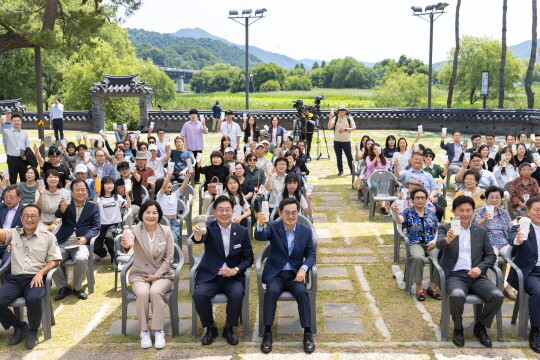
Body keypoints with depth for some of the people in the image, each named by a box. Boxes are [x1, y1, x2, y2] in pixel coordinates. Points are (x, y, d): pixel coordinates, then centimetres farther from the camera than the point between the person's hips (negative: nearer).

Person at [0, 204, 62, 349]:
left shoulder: (48, 237, 9)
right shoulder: (13, 233, 13)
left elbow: (54, 260, 5)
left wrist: (40, 273, -12)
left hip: (35, 278, -3)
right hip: (14, 278, 3)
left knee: (33, 300, -34)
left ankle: (33, 331, -4)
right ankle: (19, 326, 9)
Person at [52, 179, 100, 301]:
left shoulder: (93, 207, 13)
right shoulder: (66, 205, 14)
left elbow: (96, 227, 5)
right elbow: (58, 215, -8)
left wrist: (86, 237, -16)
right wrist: (62, 209, -33)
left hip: (81, 243, -2)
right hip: (63, 243, 2)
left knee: (82, 259, -33)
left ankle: (77, 288, -6)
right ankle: (63, 287, -3)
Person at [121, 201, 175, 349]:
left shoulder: (166, 231, -5)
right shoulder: (136, 230, -8)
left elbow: (169, 258, -2)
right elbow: (130, 244, -32)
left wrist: (156, 275, -12)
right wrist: (126, 246, -56)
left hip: (162, 274, 0)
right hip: (140, 274, 0)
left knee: (155, 292, -30)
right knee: (142, 293, -30)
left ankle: (158, 331, -15)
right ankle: (144, 331, -12)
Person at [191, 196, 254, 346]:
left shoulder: (242, 231, 2)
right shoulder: (209, 228, -5)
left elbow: (248, 258, 5)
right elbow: (200, 239, -29)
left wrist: (236, 269, -14)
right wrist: (197, 234, -54)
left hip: (233, 276, 1)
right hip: (209, 276, -1)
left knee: (237, 294, -29)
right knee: (199, 294, -28)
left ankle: (229, 328, -3)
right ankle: (210, 328, -2)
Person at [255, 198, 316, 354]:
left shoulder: (306, 231, 4)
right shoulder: (273, 227, -2)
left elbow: (311, 255, 5)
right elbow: (260, 236, -23)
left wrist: (303, 268, -16)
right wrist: (260, 224, -47)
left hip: (296, 274, 1)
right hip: (275, 273, -1)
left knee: (302, 292, -29)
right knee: (272, 291, -31)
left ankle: (307, 333, -17)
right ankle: (267, 333, -20)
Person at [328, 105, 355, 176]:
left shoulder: (349, 118, 3)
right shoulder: (335, 118, 3)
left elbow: (354, 128, 0)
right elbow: (329, 127, -9)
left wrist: (345, 129, -12)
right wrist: (330, 117, -17)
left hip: (346, 141, -1)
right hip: (337, 141, 1)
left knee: (349, 156, 2)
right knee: (338, 157, 6)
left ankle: (352, 170, 13)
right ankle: (340, 171, 17)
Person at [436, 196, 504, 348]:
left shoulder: (481, 231, 15)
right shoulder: (445, 228, 5)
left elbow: (491, 255, 13)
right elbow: (439, 244, -16)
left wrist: (480, 268, -7)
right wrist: (447, 240, -40)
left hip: (476, 275, 3)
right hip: (455, 275, -3)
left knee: (498, 296, -22)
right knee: (457, 295, -34)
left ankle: (480, 327, 5)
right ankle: (458, 328, -4)